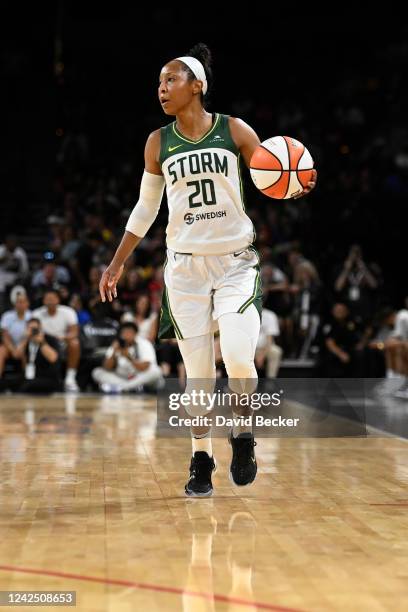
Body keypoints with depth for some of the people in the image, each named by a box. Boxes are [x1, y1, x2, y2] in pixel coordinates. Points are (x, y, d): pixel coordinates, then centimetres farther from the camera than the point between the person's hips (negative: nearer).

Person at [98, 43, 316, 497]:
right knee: (198, 371, 2)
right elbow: (146, 208, 15)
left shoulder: (235, 131, -1)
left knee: (238, 357, -19)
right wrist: (118, 262, 13)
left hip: (236, 261, -2)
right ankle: (201, 462, 17)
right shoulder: (158, 143, 6)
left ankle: (243, 431, 10)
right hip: (185, 266, 2)